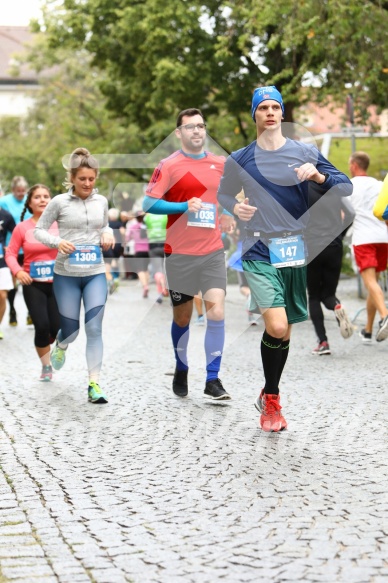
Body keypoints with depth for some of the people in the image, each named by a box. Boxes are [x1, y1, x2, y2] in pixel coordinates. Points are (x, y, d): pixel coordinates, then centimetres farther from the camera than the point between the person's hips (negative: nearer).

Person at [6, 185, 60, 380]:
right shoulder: (22, 228, -4)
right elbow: (10, 253, -1)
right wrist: (18, 271, -18)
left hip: (57, 284, 1)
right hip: (33, 285, -1)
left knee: (57, 329, -1)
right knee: (42, 326, -11)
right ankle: (46, 366, 13)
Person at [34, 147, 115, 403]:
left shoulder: (101, 201, 5)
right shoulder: (60, 202, -4)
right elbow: (39, 230, 1)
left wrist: (108, 234, 0)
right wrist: (57, 242, -17)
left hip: (96, 274, 2)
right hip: (66, 275, -2)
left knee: (94, 328, -8)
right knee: (71, 329, 4)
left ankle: (94, 384, -5)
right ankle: (61, 346, 42)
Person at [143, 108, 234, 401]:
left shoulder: (220, 164, 9)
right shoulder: (169, 165, -5)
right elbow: (149, 203, -11)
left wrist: (227, 215, 10)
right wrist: (184, 207, -20)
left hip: (213, 250, 2)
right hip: (180, 252, -2)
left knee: (216, 310, -11)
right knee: (182, 316, 9)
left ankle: (213, 380, -6)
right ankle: (181, 370, 32)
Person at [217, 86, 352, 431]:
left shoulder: (305, 152, 4)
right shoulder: (239, 159, 4)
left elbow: (346, 187, 2)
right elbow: (223, 195, 18)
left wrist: (318, 175, -17)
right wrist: (235, 208, -5)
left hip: (296, 251, 2)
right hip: (260, 252, -2)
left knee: (285, 332, 9)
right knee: (277, 327, -20)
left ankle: (271, 397, 29)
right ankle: (270, 398, 2)